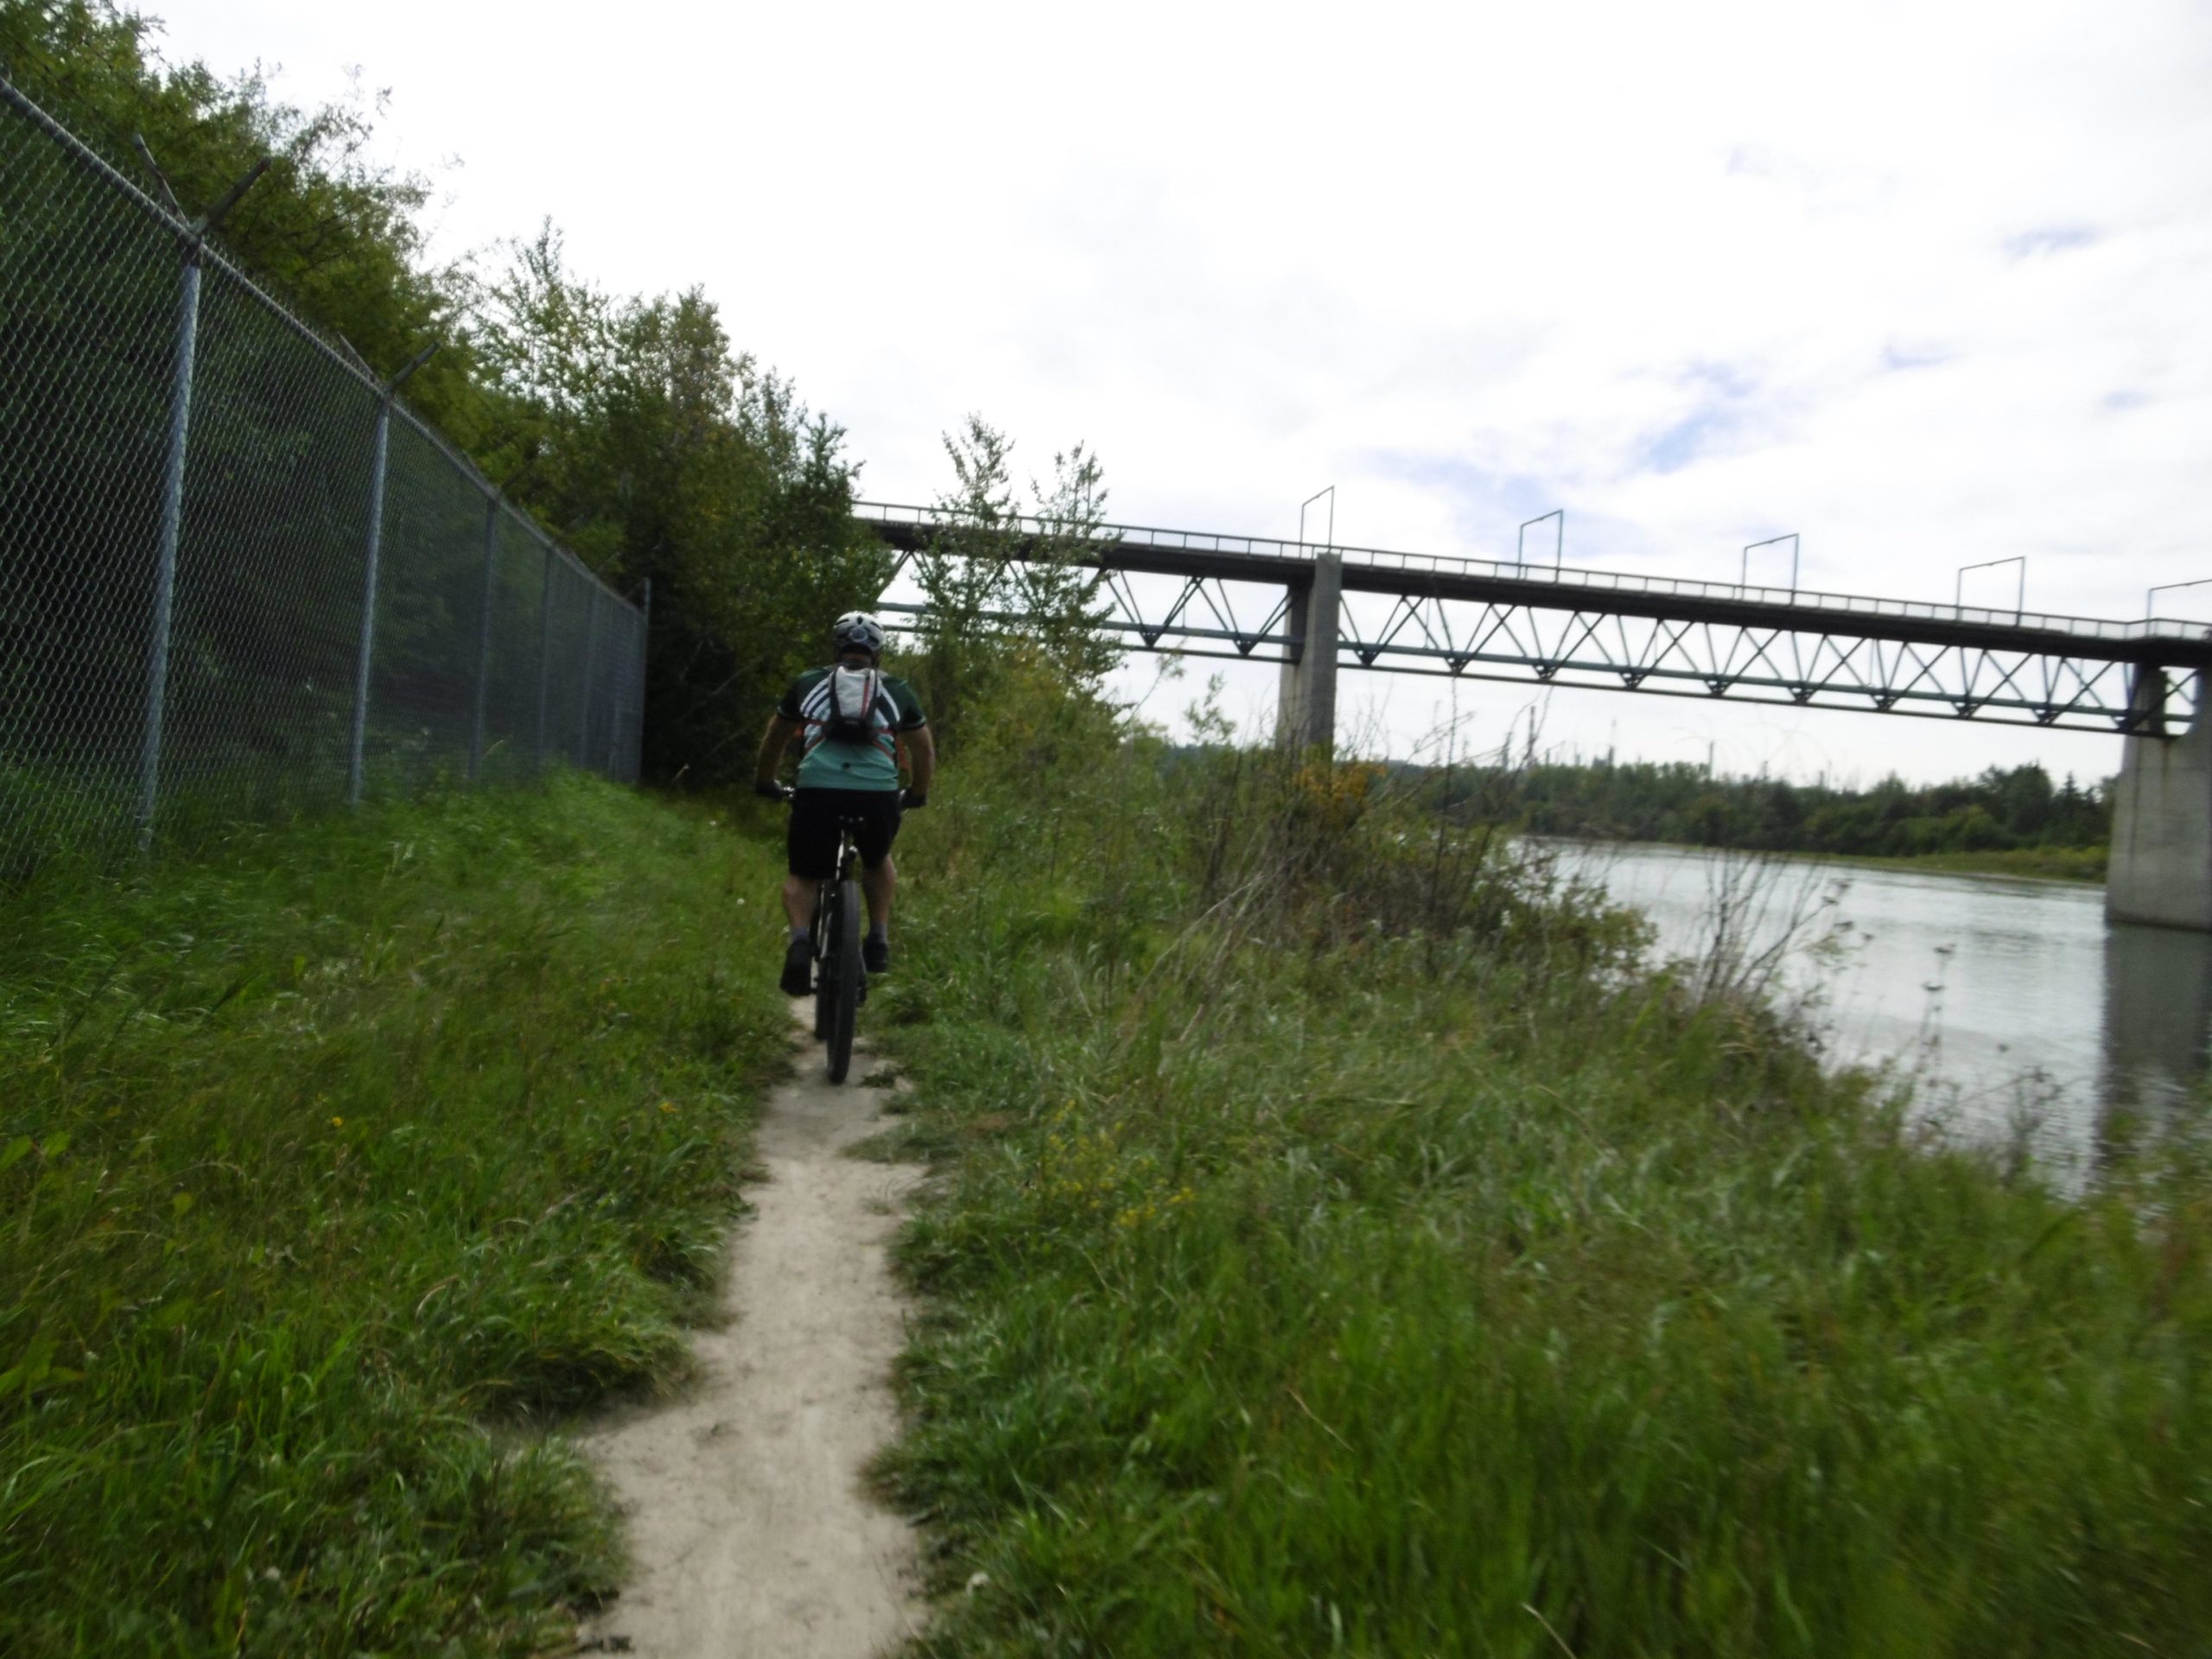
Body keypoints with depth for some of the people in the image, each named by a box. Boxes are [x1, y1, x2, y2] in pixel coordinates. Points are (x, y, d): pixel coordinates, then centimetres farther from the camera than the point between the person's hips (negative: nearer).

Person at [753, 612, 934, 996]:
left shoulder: (808, 683, 23)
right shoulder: (897, 691, 22)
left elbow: (773, 740, 35)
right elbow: (924, 750, 33)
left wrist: (765, 784, 52)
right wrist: (918, 794, 50)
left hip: (817, 791, -1)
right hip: (879, 794, 1)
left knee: (802, 877, 19)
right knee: (878, 861, 32)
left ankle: (800, 940, -9)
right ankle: (878, 939, 17)